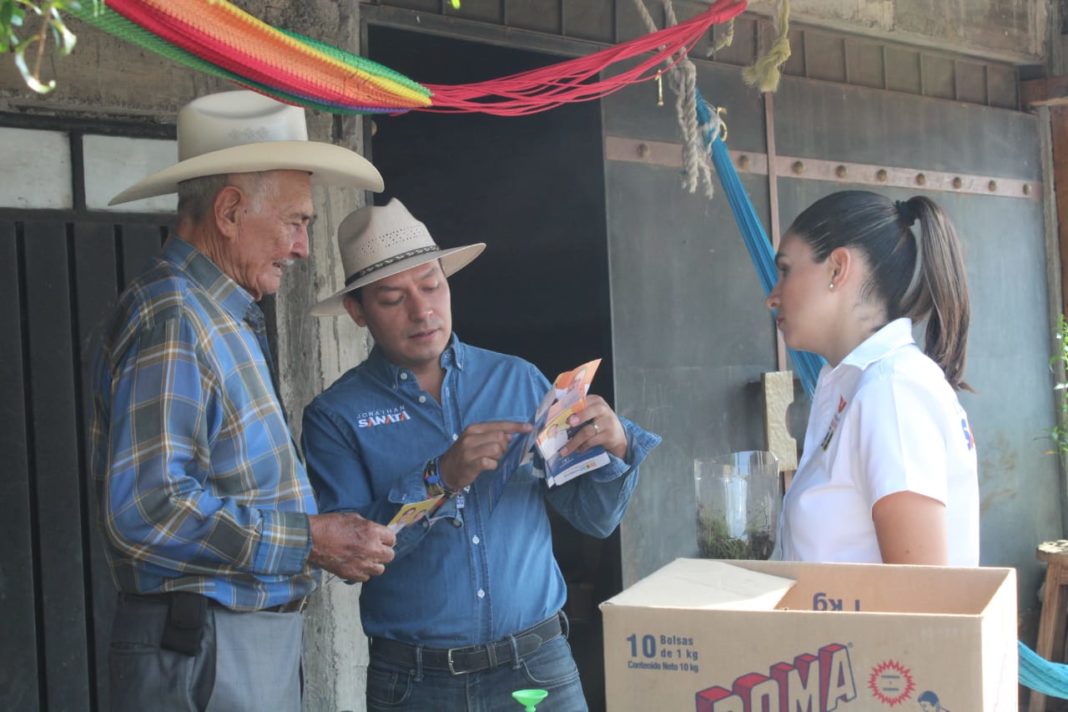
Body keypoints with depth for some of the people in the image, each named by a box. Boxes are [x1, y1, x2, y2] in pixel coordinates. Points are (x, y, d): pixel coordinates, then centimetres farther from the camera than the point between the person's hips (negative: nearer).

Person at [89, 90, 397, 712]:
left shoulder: (229, 319, 15)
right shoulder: (172, 318, -16)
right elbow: (146, 508, -25)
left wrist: (330, 534, 7)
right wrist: (308, 541, -20)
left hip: (262, 638, 9)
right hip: (203, 653, -9)